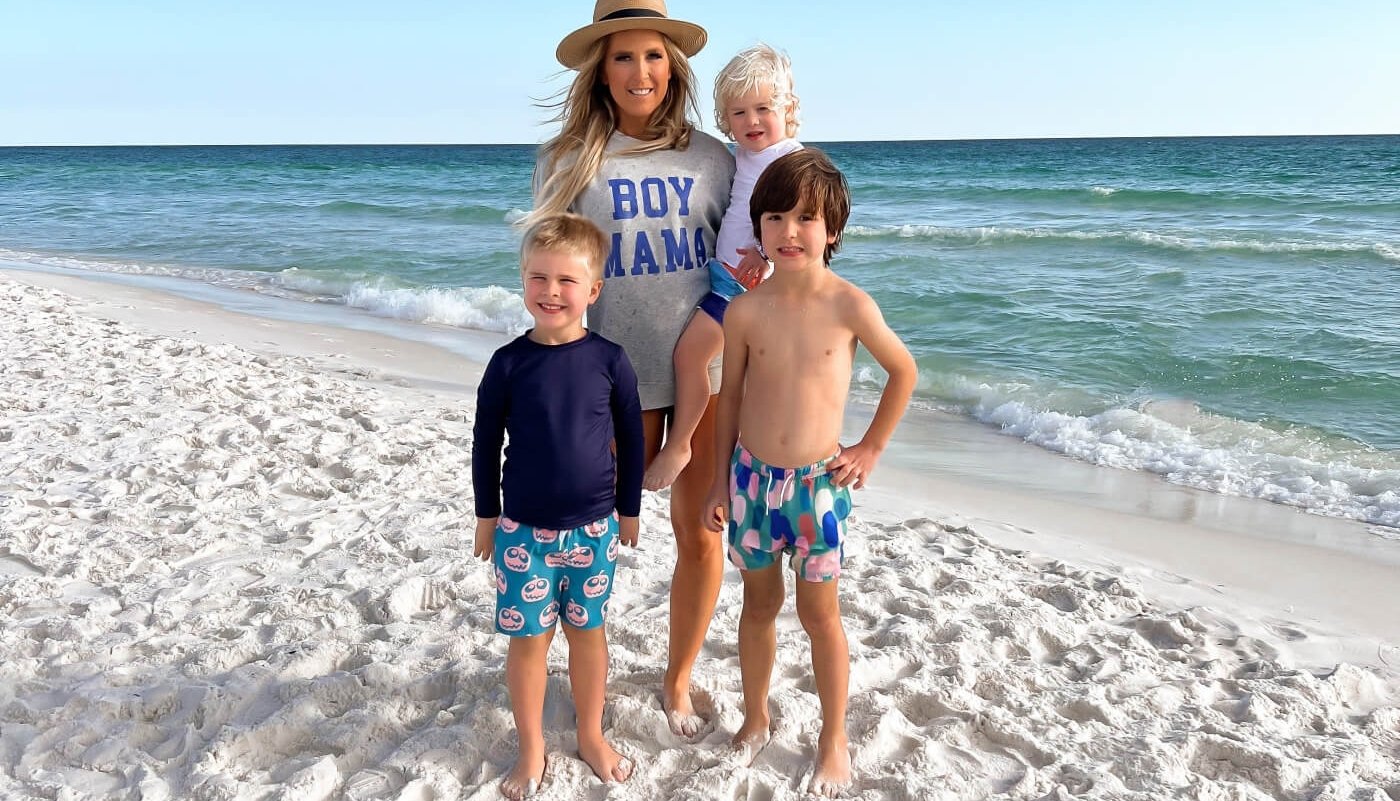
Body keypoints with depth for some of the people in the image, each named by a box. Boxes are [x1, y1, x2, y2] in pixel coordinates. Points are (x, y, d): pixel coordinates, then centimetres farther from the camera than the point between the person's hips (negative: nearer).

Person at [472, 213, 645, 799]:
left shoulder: (609, 360, -7)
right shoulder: (509, 363, -9)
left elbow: (631, 438, 2)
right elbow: (485, 442, 0)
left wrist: (629, 509, 8)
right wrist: (486, 516, 5)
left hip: (594, 528, 1)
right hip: (523, 529, 0)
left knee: (587, 630, 14)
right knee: (528, 638, 8)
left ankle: (591, 735, 34)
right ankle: (531, 750, 27)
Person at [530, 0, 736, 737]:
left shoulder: (710, 158, 4)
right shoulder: (567, 160, 0)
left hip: (707, 368, 1)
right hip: (619, 373, -1)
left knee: (700, 533, 5)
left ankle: (677, 681, 28)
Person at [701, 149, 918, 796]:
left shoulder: (848, 305, -11)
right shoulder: (745, 310, -5)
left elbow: (903, 371, 3)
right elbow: (730, 397, 4)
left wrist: (871, 449, 3)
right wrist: (719, 482, 5)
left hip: (818, 482, -2)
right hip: (752, 477, 2)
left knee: (819, 612, 8)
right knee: (759, 603, 17)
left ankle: (834, 740, 28)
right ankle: (755, 719, 37)